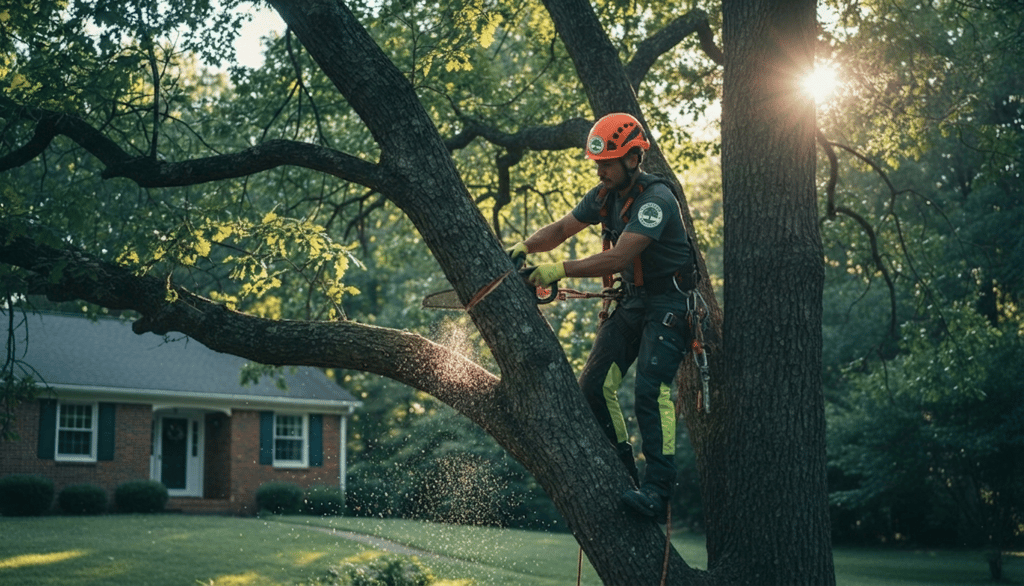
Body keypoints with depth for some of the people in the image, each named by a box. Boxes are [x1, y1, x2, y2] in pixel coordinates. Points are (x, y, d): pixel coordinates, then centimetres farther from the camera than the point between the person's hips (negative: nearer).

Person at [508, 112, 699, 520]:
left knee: (650, 390, -23)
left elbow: (617, 258, -30)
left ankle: (657, 490, -25)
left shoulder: (656, 199, -23)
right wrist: (525, 247, -7)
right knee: (595, 386, 0)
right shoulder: (606, 195, 4)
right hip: (631, 302, 9)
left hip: (668, 304, -8)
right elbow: (562, 229, 12)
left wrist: (561, 270, -33)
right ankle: (623, 475, 10)